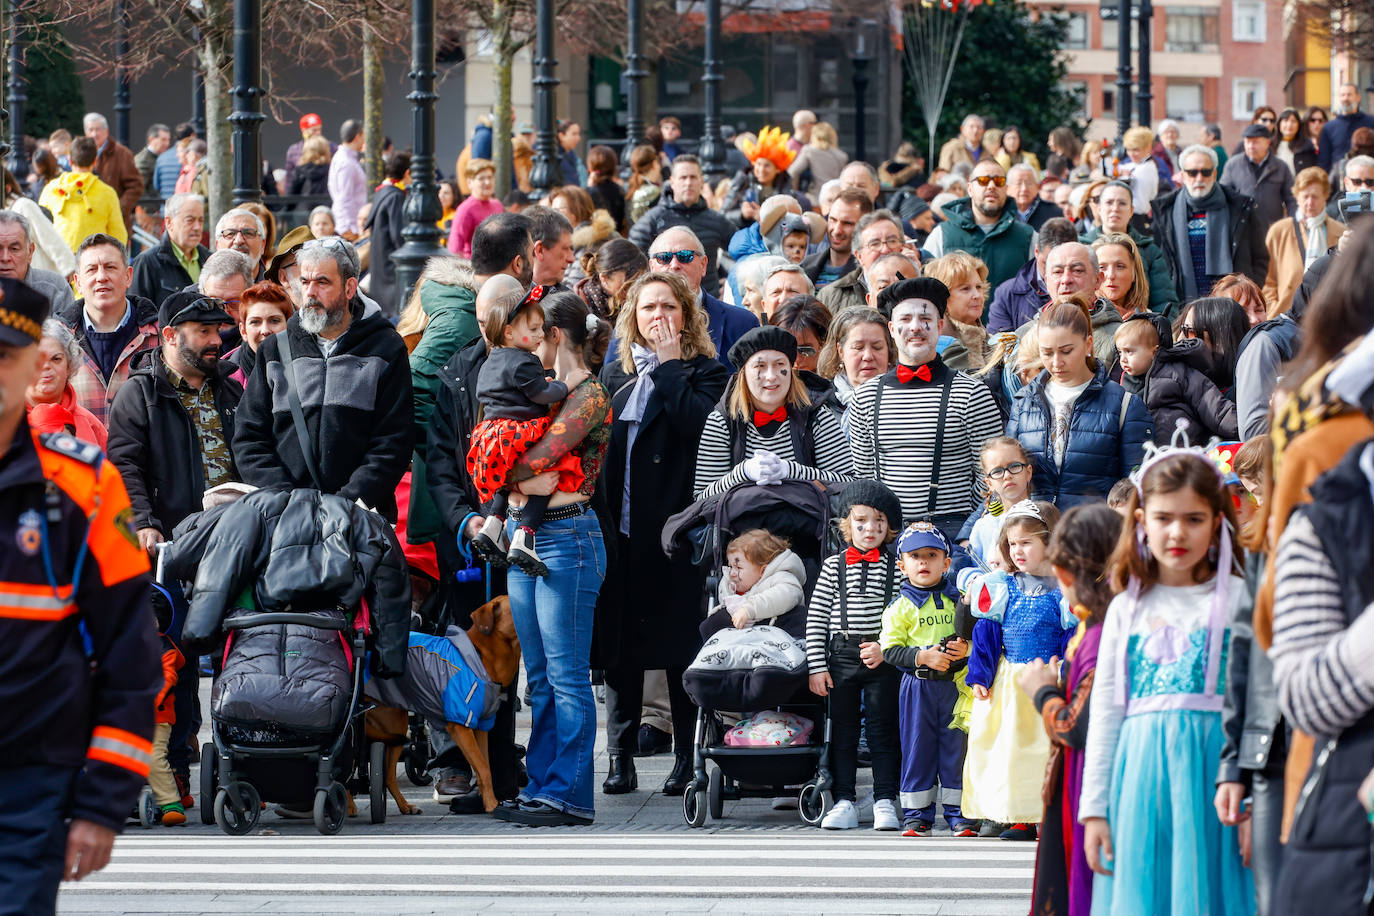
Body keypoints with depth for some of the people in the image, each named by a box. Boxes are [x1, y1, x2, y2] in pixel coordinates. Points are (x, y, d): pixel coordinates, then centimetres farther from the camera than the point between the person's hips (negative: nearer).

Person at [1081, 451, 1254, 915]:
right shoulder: (1127, 610, 12)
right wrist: (1095, 808, 8)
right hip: (1142, 774, 3)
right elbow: (1105, 712, 13)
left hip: (1213, 768, -3)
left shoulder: (1237, 599, 3)